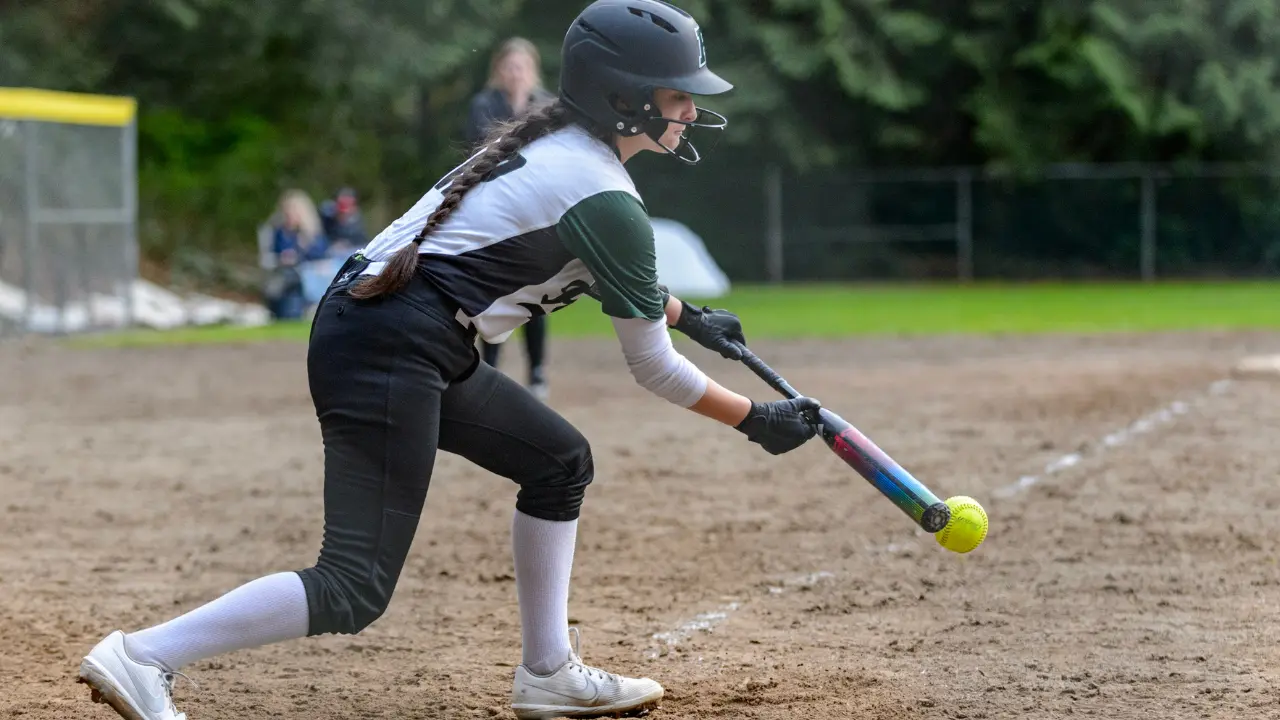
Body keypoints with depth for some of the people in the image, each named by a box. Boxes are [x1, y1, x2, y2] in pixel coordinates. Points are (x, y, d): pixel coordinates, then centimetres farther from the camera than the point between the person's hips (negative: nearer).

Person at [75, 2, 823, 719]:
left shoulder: (553, 141, 15)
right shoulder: (604, 197, -11)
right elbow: (653, 369, -4)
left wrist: (688, 315, 39)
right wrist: (757, 420, 7)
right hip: (388, 354, -10)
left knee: (560, 461, 21)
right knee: (356, 592, -12)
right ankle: (143, 657, -17)